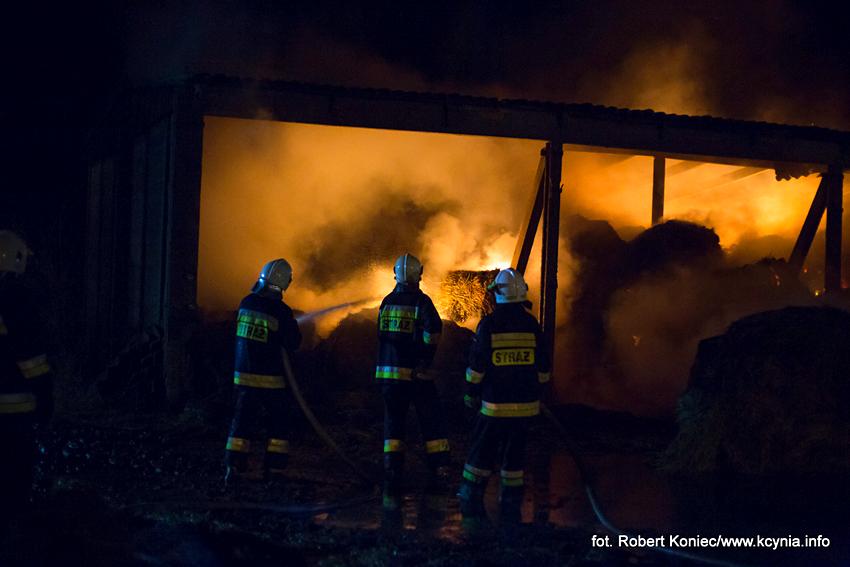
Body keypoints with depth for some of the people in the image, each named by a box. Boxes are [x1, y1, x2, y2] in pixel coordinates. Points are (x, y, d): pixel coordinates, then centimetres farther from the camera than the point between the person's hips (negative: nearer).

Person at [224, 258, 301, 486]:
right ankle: (273, 470, 8)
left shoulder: (246, 303, -1)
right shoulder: (281, 311, -15)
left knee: (242, 419, 10)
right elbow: (293, 342, -4)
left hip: (243, 374, 4)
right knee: (277, 423, 9)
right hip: (269, 377, -4)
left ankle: (234, 467, 5)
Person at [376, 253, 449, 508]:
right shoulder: (421, 301, -8)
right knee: (432, 422, 11)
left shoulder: (387, 302, 6)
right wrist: (425, 359, -14)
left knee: (393, 427, 6)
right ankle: (440, 474, 11)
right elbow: (433, 328, -24)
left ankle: (391, 488, -1)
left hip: (388, 373, 4)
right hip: (415, 375, -4)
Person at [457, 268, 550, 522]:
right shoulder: (531, 324, -1)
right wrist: (535, 389, 20)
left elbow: (476, 365, -7)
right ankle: (511, 507, 13)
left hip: (495, 404, -3)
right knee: (514, 453, 11)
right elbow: (543, 367, 6)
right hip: (525, 403, 3)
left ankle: (471, 502, 12)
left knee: (482, 451, 8)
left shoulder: (488, 325, -10)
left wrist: (471, 394, 6)